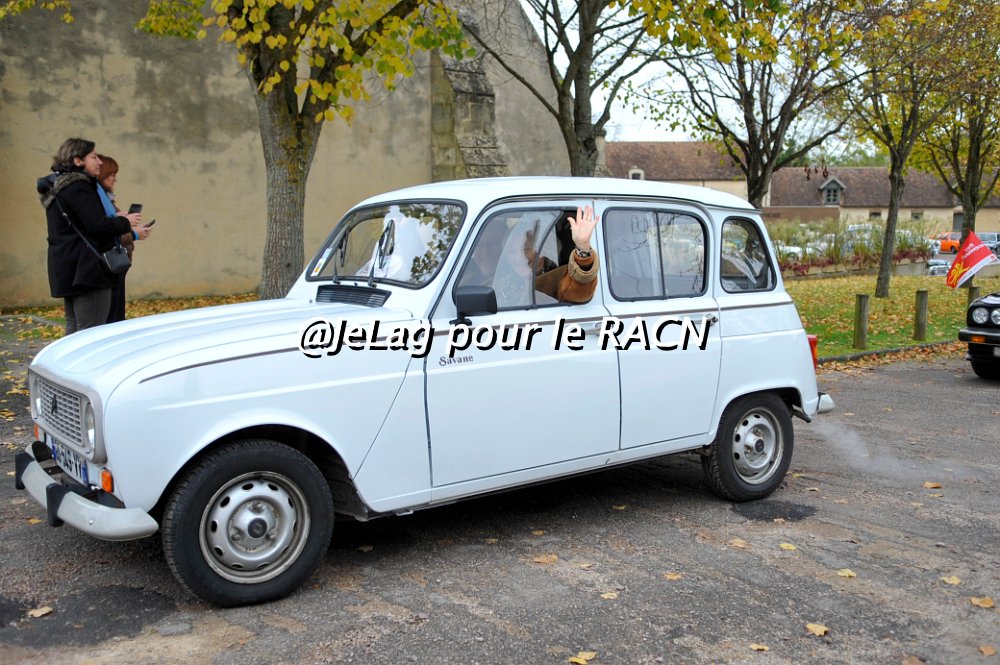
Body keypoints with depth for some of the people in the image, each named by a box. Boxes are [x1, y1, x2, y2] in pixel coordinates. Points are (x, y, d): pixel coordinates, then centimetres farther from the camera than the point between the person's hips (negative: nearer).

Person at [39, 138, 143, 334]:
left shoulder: (56, 187, 19)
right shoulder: (78, 187, -14)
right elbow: (98, 226, -23)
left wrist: (116, 220, 10)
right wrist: (125, 222, -6)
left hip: (67, 269, 11)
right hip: (86, 269, -11)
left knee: (74, 330, 17)